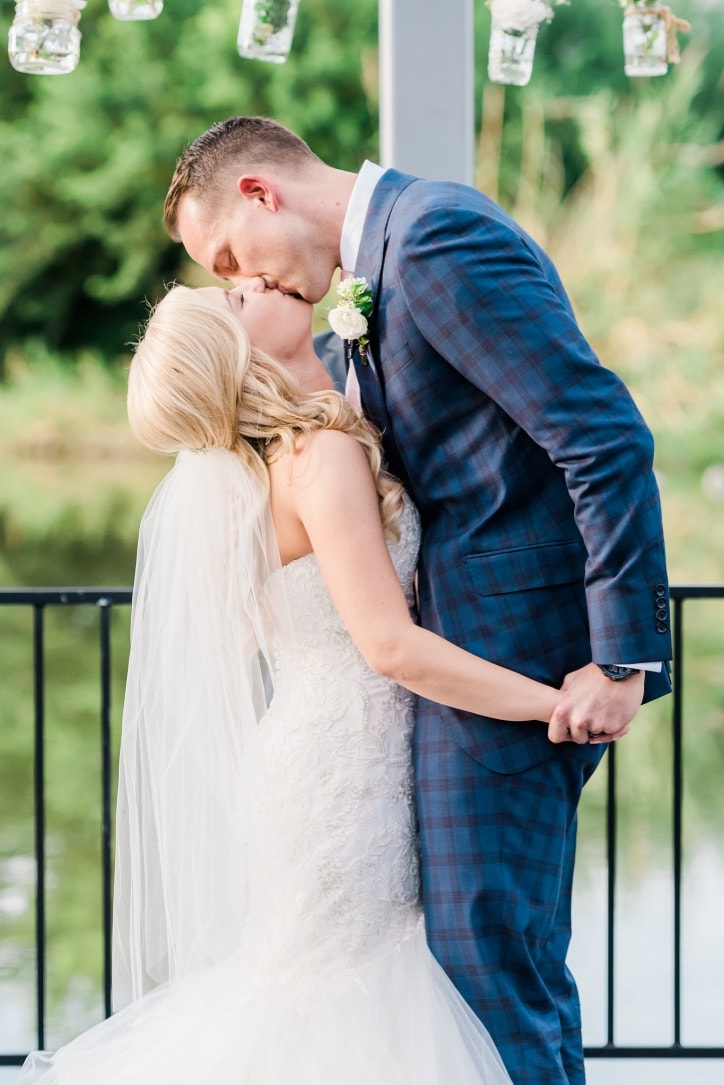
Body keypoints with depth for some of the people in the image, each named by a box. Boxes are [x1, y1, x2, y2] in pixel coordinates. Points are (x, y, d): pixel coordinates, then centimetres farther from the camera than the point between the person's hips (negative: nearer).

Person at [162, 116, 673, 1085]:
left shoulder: (439, 235, -15)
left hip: (514, 654, -10)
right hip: (484, 654, 10)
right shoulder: (395, 250, 17)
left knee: (484, 965, -8)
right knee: (521, 960, 15)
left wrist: (623, 658, -20)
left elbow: (608, 436, -21)